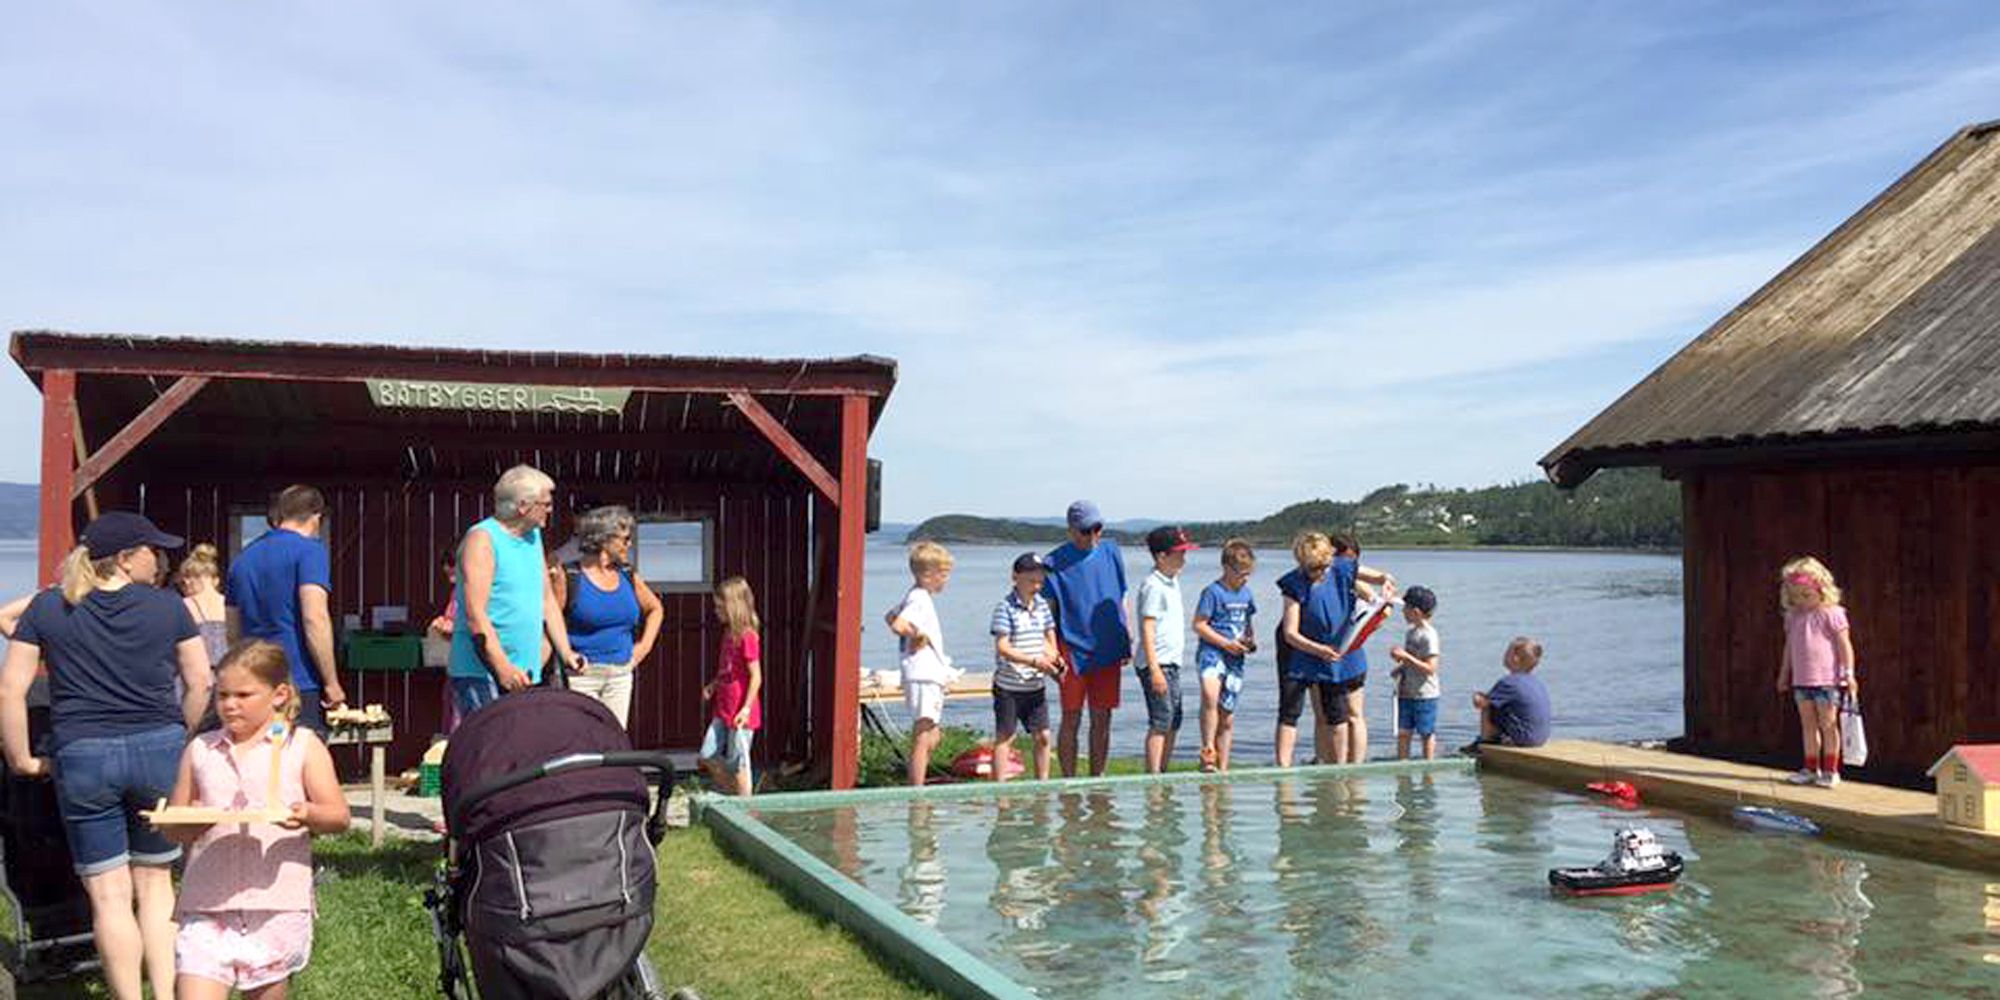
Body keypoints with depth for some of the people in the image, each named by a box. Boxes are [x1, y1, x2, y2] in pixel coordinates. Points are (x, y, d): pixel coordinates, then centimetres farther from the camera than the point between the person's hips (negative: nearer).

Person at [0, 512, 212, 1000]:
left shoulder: (48, 607, 2)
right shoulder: (167, 606, 1)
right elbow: (200, 683, 3)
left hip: (82, 758, -1)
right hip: (158, 750, 1)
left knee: (108, 894, 7)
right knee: (155, 881, 16)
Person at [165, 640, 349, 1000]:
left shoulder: (303, 747, 3)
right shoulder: (199, 750, 11)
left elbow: (339, 816, -2)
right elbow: (174, 827, 14)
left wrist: (308, 814, -24)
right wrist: (189, 821, -9)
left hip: (278, 906, -1)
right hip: (207, 907, 2)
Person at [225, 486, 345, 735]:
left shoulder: (244, 558, 16)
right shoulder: (309, 549, -6)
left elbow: (233, 633, 22)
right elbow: (314, 618, -16)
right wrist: (332, 682, -12)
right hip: (300, 686, -7)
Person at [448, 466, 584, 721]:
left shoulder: (534, 537, 16)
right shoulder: (482, 539, -10)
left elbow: (548, 601, 21)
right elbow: (475, 615, -18)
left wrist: (565, 652, 11)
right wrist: (502, 667, -25)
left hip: (524, 674, 8)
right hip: (481, 674, -8)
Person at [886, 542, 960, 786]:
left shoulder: (919, 596, 16)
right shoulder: (920, 599, -15)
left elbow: (891, 616, 30)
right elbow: (898, 626, -30)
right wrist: (919, 636, -14)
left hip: (931, 677, 11)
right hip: (923, 677, -11)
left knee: (932, 739, 16)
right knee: (922, 740, -9)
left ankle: (915, 791, 22)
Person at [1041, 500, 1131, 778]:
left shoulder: (1111, 552, 8)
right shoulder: (1055, 562, -4)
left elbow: (1121, 599, 15)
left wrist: (1127, 642, 12)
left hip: (1107, 650, 4)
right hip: (1073, 650, -4)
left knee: (1102, 720, 8)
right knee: (1072, 720, 0)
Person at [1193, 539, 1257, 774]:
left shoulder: (1245, 592, 14)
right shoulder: (1213, 592, -7)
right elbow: (1199, 625, -10)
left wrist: (1251, 639, 6)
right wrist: (1226, 643, -14)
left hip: (1235, 658, 7)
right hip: (1212, 652, -7)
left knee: (1227, 718, 9)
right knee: (1210, 695, -35)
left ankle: (1222, 769, 18)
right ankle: (1208, 751, -29)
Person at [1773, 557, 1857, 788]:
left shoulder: (1831, 614, -8)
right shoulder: (1793, 616, 9)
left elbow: (1845, 645, -8)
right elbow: (1789, 647, 18)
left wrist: (1849, 673, -12)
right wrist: (1784, 674, 20)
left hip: (1827, 679, -6)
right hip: (1801, 680, 6)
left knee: (1828, 725, 1)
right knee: (1808, 725, 11)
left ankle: (1830, 770, 9)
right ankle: (1811, 768, 18)